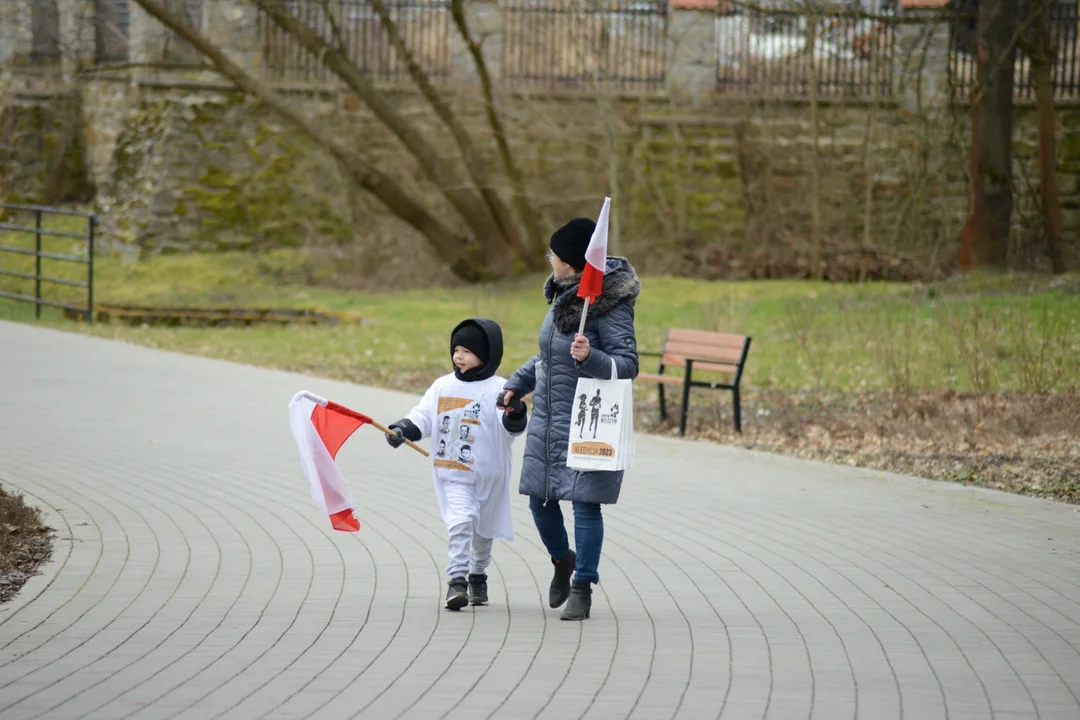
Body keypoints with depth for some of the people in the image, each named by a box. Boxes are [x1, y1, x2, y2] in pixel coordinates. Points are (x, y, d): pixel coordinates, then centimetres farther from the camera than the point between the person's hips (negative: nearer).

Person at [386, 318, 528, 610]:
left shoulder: (498, 389, -9)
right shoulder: (443, 386, 3)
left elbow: (512, 428, -17)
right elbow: (423, 416, 7)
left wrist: (516, 414, -38)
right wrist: (402, 429, -9)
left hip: (488, 473, -1)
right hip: (453, 472, 1)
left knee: (484, 528, 16)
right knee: (460, 520, -18)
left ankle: (478, 575, 37)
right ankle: (457, 580, -20)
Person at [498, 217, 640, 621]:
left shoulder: (609, 307, -17)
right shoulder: (563, 297, 9)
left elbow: (628, 367, -20)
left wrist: (590, 358, -36)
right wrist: (517, 384, 21)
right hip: (547, 421, 8)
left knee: (585, 503, -4)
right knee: (540, 500, 11)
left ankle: (582, 587, 8)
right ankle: (563, 561, 37)